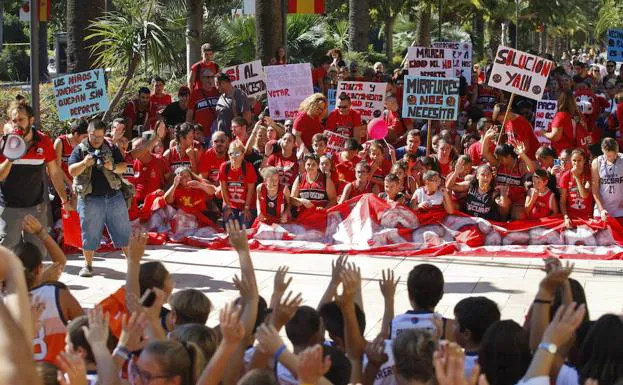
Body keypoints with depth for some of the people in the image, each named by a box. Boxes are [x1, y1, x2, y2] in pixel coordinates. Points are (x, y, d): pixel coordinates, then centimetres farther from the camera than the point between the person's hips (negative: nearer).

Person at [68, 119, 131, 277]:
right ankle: (88, 265, 14)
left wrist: (113, 167, -21)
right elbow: (72, 171, -8)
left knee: (123, 230, 6)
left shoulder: (112, 148, 7)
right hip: (90, 199, -2)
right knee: (90, 233, 4)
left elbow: (123, 167, 1)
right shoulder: (79, 150, 1)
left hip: (114, 196, 2)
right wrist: (84, 163, -26)